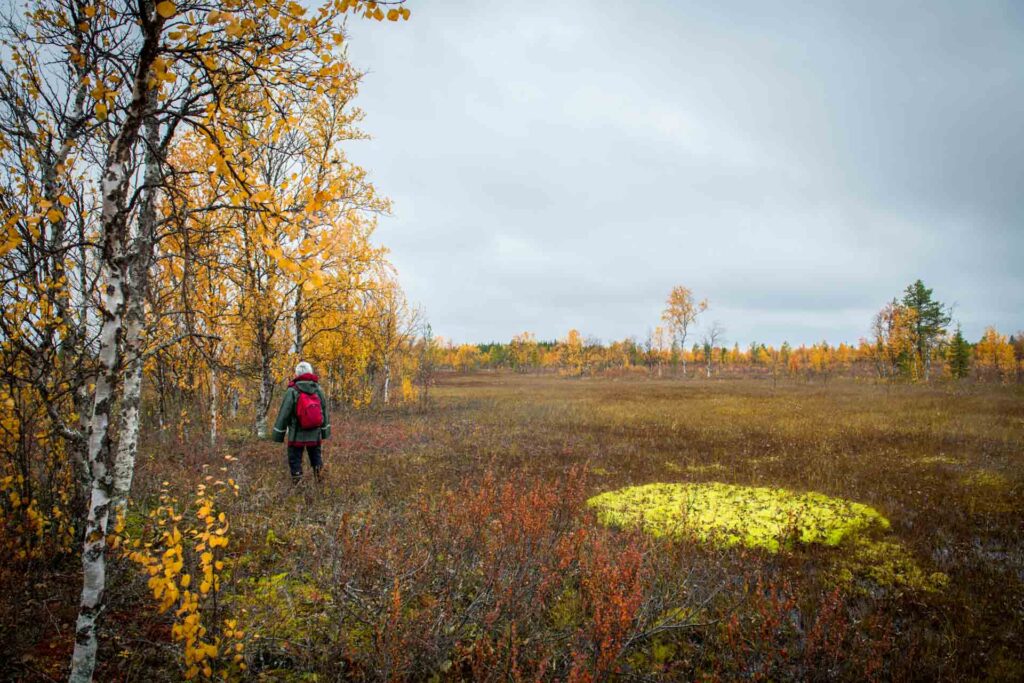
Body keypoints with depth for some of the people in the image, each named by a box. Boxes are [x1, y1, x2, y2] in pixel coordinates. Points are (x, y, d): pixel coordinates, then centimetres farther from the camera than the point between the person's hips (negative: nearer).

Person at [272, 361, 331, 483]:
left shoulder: (292, 391, -11)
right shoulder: (318, 390, 1)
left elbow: (283, 414, -9)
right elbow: (324, 412, 6)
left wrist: (278, 434, -2)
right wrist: (325, 432, 15)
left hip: (297, 436, -3)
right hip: (315, 436, 3)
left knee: (295, 461, 8)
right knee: (316, 458, 16)